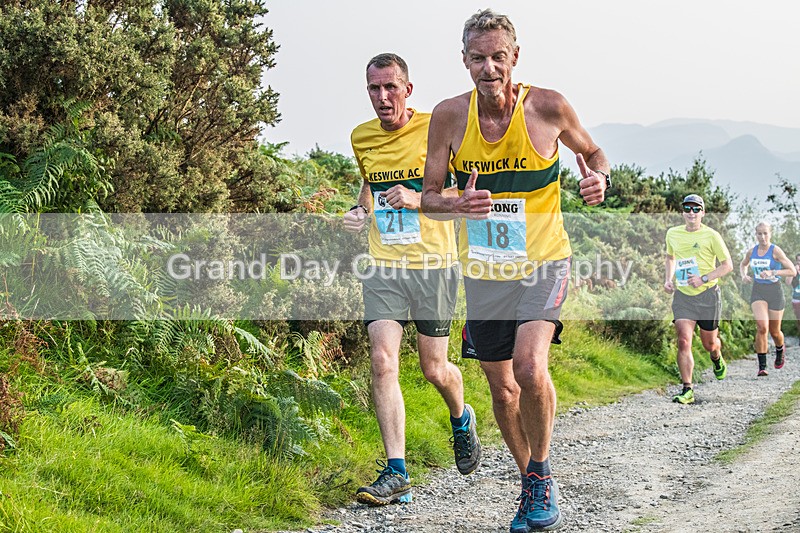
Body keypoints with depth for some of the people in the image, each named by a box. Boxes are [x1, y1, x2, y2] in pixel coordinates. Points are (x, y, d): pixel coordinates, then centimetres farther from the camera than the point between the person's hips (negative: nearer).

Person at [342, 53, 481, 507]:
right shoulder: (361, 137, 8)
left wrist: (420, 200, -20)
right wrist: (361, 212, 7)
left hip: (434, 264, -3)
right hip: (383, 265, 3)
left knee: (434, 368, 4)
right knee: (383, 361, -12)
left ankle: (462, 419, 40)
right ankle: (396, 473, -10)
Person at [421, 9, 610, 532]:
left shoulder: (547, 106, -11)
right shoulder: (450, 116, -6)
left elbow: (592, 150, 8)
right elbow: (429, 196, 0)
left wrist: (599, 178, -15)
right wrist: (458, 204, -23)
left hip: (543, 263, -3)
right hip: (484, 273, 3)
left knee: (530, 366, -25)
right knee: (503, 390, 11)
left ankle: (542, 475, -1)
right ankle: (530, 483, 34)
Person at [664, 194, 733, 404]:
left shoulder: (711, 236, -8)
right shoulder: (672, 234, 5)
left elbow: (728, 265, -5)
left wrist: (704, 279, -17)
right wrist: (668, 279, 8)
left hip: (707, 295, -2)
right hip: (682, 295, 2)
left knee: (709, 343, 11)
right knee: (683, 341, -14)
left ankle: (718, 360, 49)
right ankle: (687, 390, -12)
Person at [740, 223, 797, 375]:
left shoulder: (776, 251, -11)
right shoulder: (752, 252, 2)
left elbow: (793, 271, -14)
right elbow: (743, 264, 24)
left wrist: (772, 273, -25)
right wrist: (743, 275, 2)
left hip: (775, 292, -2)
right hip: (758, 292, 2)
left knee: (774, 332, 11)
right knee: (762, 327, -19)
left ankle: (780, 352, 46)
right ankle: (762, 366, -15)